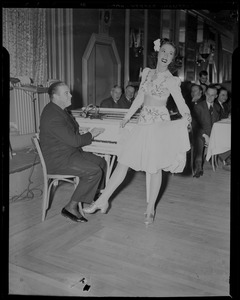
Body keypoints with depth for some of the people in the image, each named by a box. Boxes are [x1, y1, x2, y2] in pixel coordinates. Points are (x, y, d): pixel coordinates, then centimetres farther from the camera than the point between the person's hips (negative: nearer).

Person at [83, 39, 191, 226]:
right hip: (143, 123, 5)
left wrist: (186, 118, -34)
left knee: (155, 167, 4)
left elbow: (182, 105, -14)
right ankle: (103, 201, 11)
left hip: (159, 125, -5)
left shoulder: (171, 81, -6)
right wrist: (127, 117, 17)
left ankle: (151, 208, 20)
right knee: (123, 161, 4)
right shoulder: (147, 72, 10)